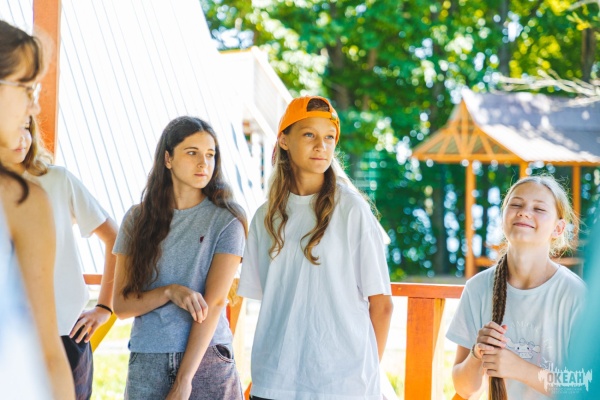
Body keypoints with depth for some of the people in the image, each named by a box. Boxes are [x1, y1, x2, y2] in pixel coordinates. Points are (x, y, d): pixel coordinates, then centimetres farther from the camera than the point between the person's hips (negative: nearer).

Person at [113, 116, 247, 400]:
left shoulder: (226, 221, -2)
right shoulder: (137, 219, 5)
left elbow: (214, 303, -10)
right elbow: (121, 306, 2)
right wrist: (170, 292, -16)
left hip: (207, 360, -1)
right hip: (147, 363, 2)